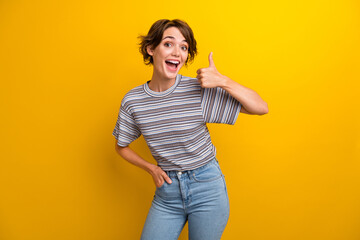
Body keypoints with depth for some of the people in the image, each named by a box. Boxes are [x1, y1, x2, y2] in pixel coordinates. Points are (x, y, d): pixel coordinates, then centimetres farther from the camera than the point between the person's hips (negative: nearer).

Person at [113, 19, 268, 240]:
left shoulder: (200, 90, -14)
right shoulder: (133, 101, -6)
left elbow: (261, 108, -14)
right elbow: (121, 146, 10)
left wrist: (224, 82, -25)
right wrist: (151, 168, -2)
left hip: (207, 188, -1)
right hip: (167, 191, 2)